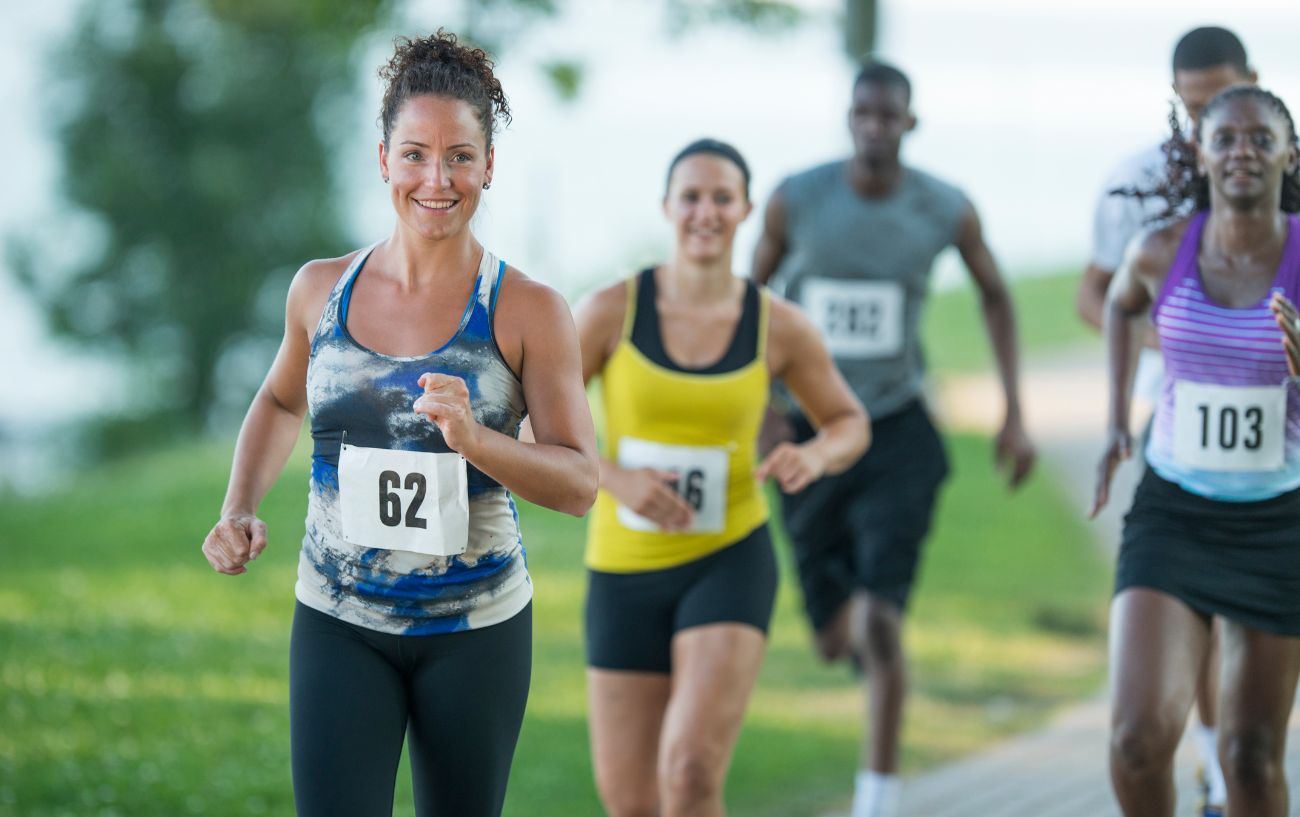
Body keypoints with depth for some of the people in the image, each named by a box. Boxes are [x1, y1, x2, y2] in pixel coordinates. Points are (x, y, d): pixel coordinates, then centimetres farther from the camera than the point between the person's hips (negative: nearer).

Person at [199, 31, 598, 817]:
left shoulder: (528, 312, -9)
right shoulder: (322, 290, 0)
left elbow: (581, 484, -11)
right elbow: (280, 401, 21)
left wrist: (474, 440, -28)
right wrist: (240, 510, 5)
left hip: (476, 631, -1)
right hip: (339, 626, 1)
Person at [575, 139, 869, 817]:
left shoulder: (779, 326, -5)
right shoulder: (612, 309, -8)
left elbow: (850, 425, 9)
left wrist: (814, 456, -14)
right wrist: (615, 479, -20)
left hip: (730, 563, -1)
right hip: (626, 569, 1)